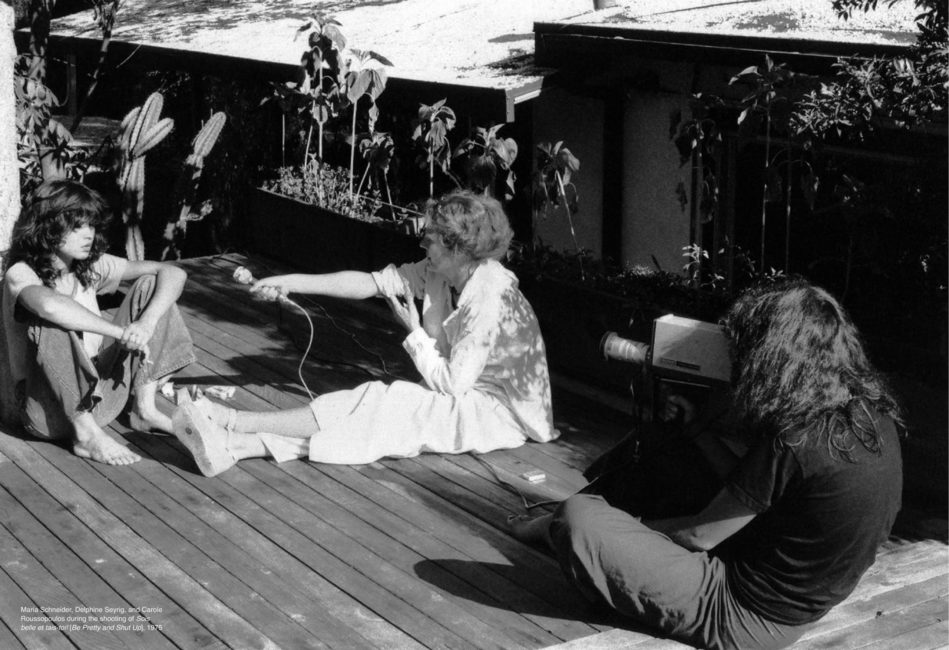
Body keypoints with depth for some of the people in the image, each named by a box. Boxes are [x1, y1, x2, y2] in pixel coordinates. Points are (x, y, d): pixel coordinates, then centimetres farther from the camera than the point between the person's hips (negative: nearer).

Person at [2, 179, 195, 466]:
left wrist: (147, 323, -23)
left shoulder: (91, 266, 1)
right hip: (50, 413, -6)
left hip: (98, 394, 6)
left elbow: (172, 273, -5)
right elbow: (49, 305, -42)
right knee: (49, 322, -34)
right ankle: (87, 434, -26)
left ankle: (144, 408, -4)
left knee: (149, 285, -2)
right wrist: (121, 331, -37)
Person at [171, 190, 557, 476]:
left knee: (383, 407, -22)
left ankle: (235, 424, -24)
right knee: (373, 407, -13)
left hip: (501, 412, -8)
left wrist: (414, 331, -11)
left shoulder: (489, 299, -25)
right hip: (465, 397, 8)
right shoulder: (438, 275, 2)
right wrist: (293, 283, -4)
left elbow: (451, 383, -23)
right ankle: (232, 446, -26)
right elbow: (369, 282, 1)